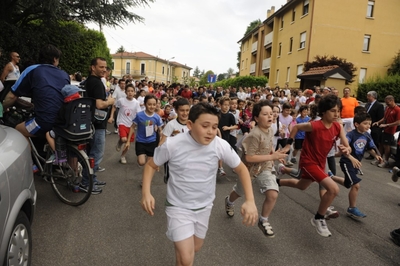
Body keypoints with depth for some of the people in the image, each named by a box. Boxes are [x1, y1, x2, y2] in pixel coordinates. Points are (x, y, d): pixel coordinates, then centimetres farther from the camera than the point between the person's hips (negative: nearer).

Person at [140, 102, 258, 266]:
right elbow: (151, 165, -6)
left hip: (204, 206, 4)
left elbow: (241, 169, -6)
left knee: (195, 248, 24)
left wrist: (250, 200, -17)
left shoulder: (221, 145, -19)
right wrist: (146, 193, -21)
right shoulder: (172, 145, -23)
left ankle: (179, 243, 57)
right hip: (179, 206, -3)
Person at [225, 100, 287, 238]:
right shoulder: (254, 135, -29)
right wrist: (272, 157, -29)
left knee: (273, 194, -15)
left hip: (265, 167, 5)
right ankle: (229, 201, 58)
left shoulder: (270, 130, -5)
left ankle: (263, 221, 11)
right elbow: (248, 158, -31)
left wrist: (274, 152, -3)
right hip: (249, 168, -4)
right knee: (239, 192, 21)